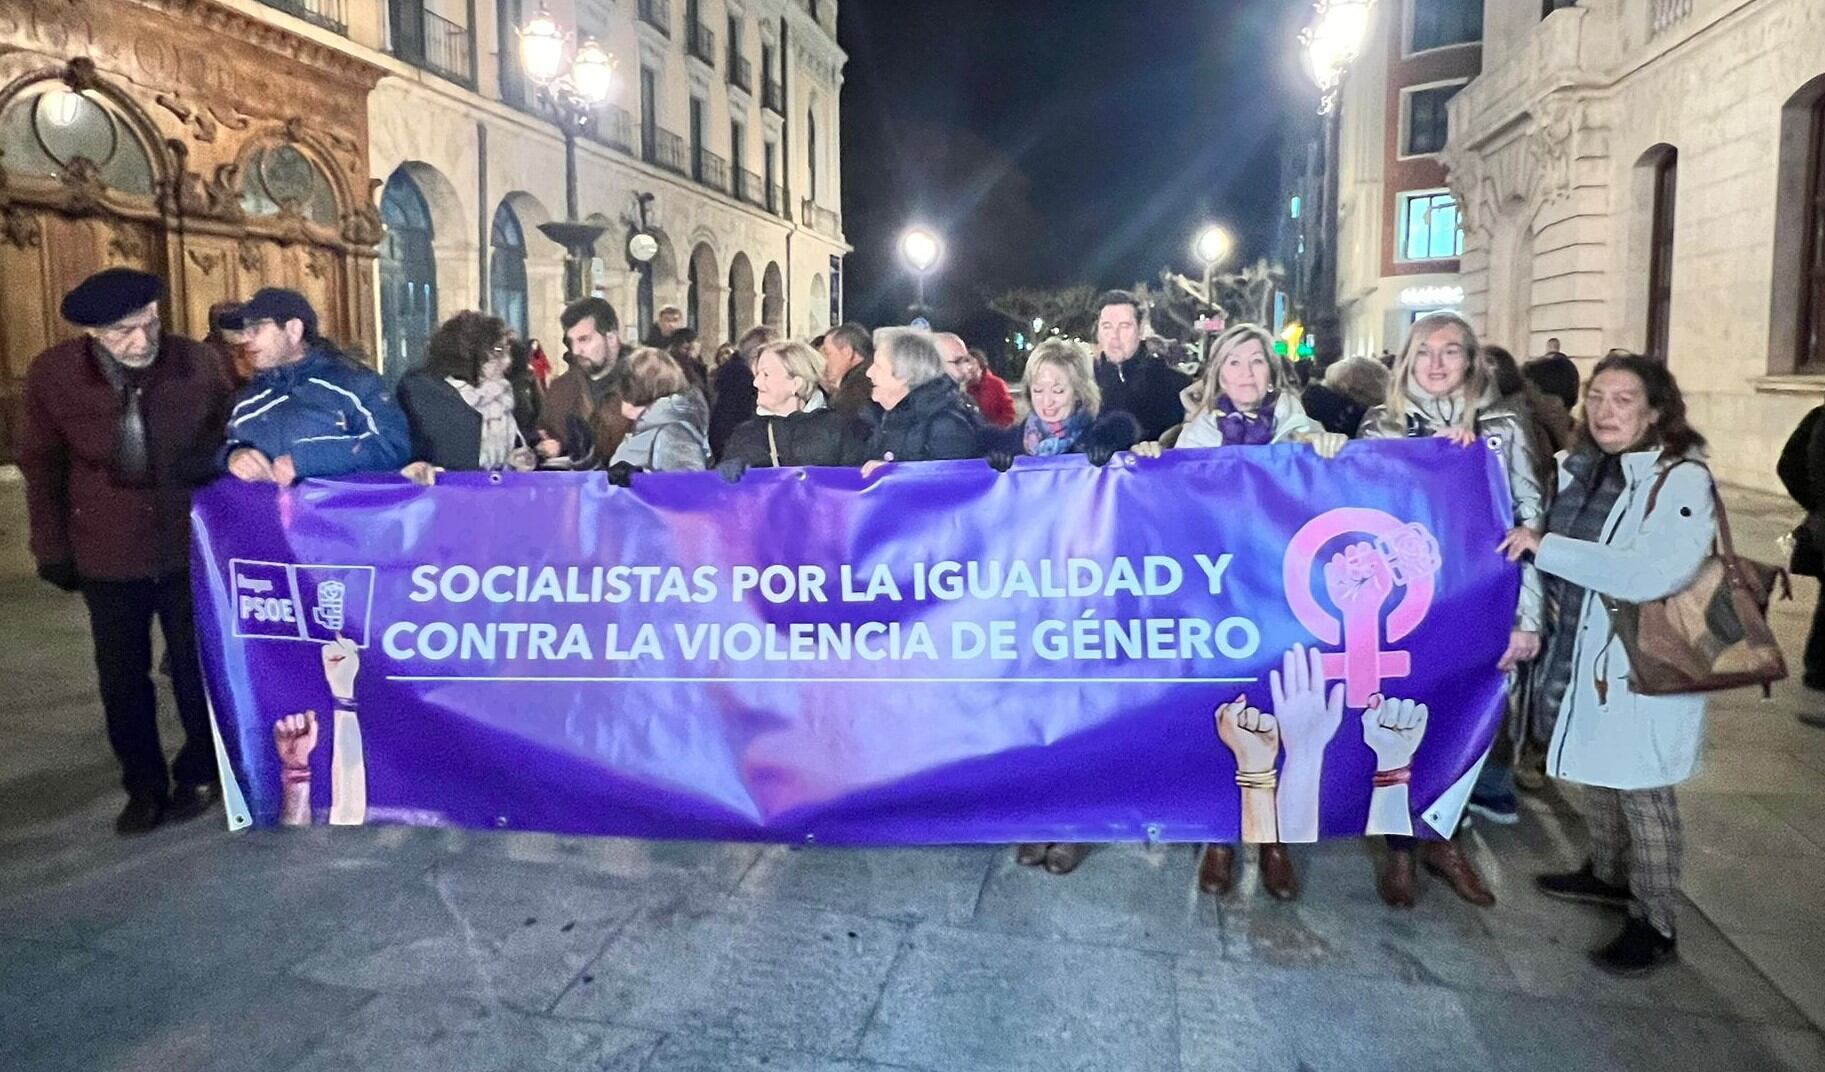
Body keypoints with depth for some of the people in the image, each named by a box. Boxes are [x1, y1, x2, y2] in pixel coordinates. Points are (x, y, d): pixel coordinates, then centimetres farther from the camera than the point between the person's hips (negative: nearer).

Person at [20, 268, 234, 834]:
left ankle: (200, 774, 31)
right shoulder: (51, 375, -9)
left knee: (196, 668, 12)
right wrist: (53, 549, 3)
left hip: (191, 545, -1)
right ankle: (144, 786, 28)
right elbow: (41, 467, 2)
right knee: (122, 677, 10)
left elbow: (229, 439, 2)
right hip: (107, 553, 1)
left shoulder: (200, 363, -12)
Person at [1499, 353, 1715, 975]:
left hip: (1645, 666, -6)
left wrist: (1546, 546, -25)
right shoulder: (1579, 469, 4)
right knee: (1594, 775, 20)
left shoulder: (1683, 481, -15)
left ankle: (1656, 924, 20)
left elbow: (1651, 575, -28)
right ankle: (1608, 876, 41)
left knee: (1641, 793, 4)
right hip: (1581, 655, 6)